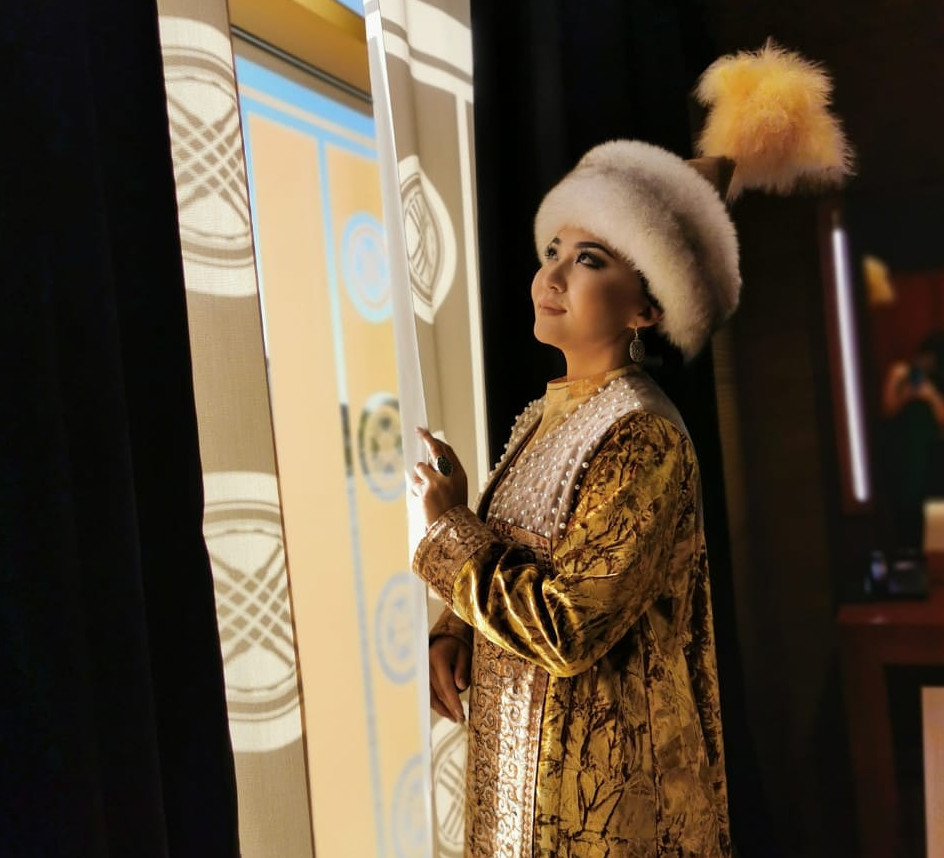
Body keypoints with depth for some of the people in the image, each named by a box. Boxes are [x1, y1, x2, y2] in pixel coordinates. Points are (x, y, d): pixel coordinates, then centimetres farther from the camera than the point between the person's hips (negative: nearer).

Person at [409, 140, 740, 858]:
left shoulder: (644, 440, -21)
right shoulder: (546, 416, 4)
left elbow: (565, 630, -25)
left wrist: (448, 521, -19)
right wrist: (451, 637, -5)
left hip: (602, 774, -7)